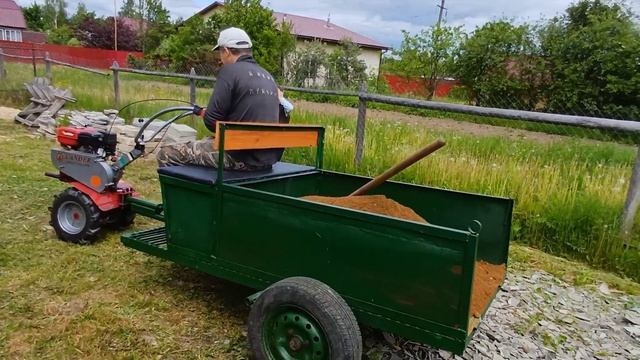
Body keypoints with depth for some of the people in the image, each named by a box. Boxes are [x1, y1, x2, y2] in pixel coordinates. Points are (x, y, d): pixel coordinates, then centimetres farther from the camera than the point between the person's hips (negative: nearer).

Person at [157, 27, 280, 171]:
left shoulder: (230, 70, -9)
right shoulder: (267, 76, 13)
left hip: (242, 156, -8)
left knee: (166, 154, 0)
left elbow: (211, 121, -11)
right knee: (205, 143, 32)